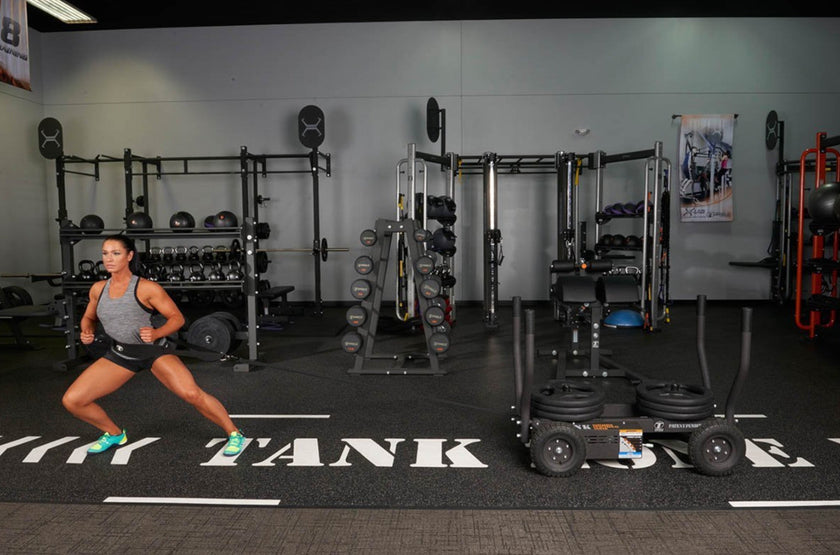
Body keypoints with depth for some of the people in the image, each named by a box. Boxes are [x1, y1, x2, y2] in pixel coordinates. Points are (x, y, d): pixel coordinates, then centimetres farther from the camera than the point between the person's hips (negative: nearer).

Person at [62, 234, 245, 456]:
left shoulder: (146, 288, -15)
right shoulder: (98, 289, 0)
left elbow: (177, 317, -11)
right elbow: (88, 318, 17)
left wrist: (156, 333, -30)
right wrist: (86, 332, -6)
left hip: (154, 350, -5)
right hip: (120, 354, 6)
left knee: (191, 393, -26)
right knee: (71, 400, -1)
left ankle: (234, 434, -7)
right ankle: (115, 434, 25)